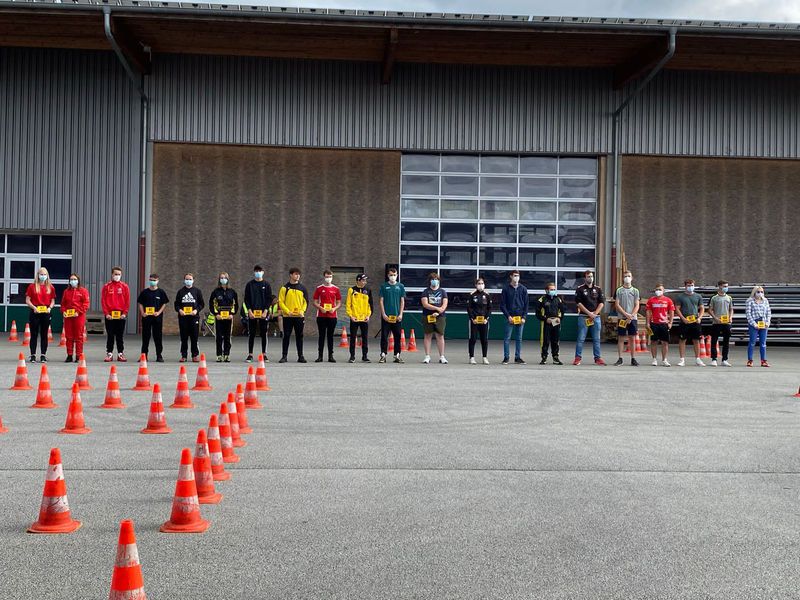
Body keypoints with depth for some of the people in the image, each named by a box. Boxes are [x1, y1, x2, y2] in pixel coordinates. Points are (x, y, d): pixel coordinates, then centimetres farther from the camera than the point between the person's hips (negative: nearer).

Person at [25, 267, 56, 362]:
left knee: (44, 335, 5)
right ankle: (33, 355, 5)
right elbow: (27, 300, 1)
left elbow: (53, 301, 11)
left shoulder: (50, 287, 8)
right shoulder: (32, 286, 3)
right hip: (35, 312, -1)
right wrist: (33, 307, -15)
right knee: (34, 335, 1)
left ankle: (43, 355, 10)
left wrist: (49, 308, -8)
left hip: (46, 312, 1)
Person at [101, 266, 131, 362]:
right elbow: (103, 301, 1)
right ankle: (109, 354, 9)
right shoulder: (106, 286, 4)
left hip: (121, 315, 0)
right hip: (109, 315, 0)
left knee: (120, 336, 4)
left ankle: (120, 354, 10)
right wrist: (106, 313, -7)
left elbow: (127, 301, 2)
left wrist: (124, 313, -5)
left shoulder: (124, 286, 5)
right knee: (110, 335, 4)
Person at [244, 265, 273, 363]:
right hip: (252, 313, 0)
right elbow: (246, 299, 4)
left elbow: (270, 299, 2)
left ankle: (264, 354, 9)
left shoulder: (266, 285, 6)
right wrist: (249, 311, -8)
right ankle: (250, 355, 7)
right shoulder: (249, 284, 6)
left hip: (264, 313, 0)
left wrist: (265, 311, -9)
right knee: (251, 334, 2)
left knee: (264, 334, 3)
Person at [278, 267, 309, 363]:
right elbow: (281, 301, -1)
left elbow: (306, 301, 9)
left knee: (299, 336, 5)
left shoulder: (302, 288, 8)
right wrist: (287, 311, -13)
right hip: (287, 316, -2)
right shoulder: (285, 288, 2)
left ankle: (300, 356, 10)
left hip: (299, 316, 2)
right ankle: (284, 356, 6)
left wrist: (302, 311, -7)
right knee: (286, 336, 1)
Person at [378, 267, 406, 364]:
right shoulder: (384, 286, 3)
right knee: (384, 336, 0)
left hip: (397, 316, 1)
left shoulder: (400, 286, 6)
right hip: (386, 316, -1)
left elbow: (402, 301, 7)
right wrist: (383, 314, -6)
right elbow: (381, 300, 2)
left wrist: (400, 314, -2)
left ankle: (397, 355, 11)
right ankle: (383, 355, 4)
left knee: (397, 336, 5)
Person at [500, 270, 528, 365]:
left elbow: (526, 304, 8)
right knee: (507, 338, -1)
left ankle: (518, 357, 13)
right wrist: (508, 316, -9)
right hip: (510, 317, -2)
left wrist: (524, 317, -2)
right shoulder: (506, 288, 1)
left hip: (520, 318, 2)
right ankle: (506, 357, 5)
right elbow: (502, 304, 0)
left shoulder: (523, 289, 7)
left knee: (519, 338, 7)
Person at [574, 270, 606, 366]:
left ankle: (597, 358, 10)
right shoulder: (580, 289, 3)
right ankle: (578, 357, 2)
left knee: (596, 339, 5)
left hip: (596, 317, 3)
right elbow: (578, 303, -4)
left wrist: (595, 313, -6)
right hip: (583, 316, -3)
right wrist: (589, 313, -11)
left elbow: (602, 302, 7)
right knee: (581, 338, -3)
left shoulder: (598, 289, 12)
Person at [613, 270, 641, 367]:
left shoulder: (635, 291, 9)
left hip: (633, 318, 1)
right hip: (622, 318, -1)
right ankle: (620, 359, 3)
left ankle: (633, 359, 9)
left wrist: (631, 316, -11)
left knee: (632, 338, 4)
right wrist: (626, 314, -12)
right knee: (621, 338, 0)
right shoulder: (619, 290, 4)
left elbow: (637, 306, 4)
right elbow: (617, 305, -1)